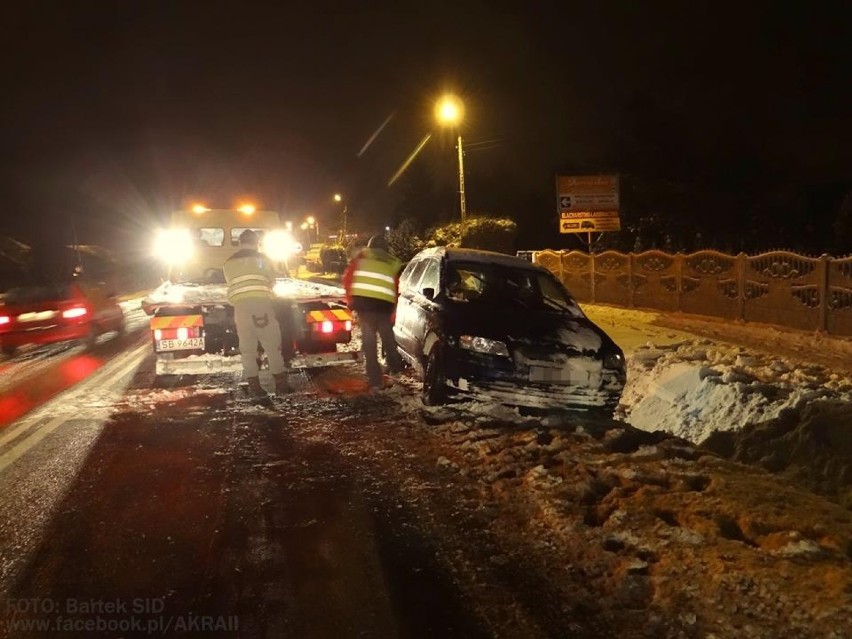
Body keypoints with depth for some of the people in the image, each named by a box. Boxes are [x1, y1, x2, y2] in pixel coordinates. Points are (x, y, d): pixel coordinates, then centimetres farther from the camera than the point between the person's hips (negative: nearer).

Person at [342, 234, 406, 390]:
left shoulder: (362, 257, 16)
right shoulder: (393, 263, 21)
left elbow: (347, 277, 9)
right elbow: (396, 289, 17)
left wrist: (350, 299, 19)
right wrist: (393, 311, 25)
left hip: (363, 301, -2)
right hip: (384, 303, 2)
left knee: (369, 340, 7)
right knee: (388, 337, 25)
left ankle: (375, 380, 7)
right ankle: (395, 367, 36)